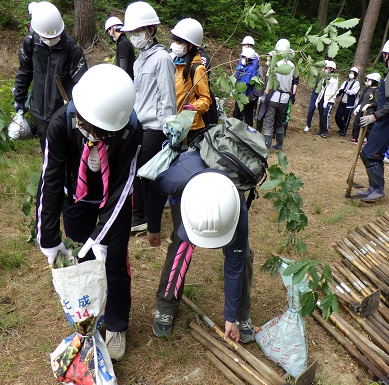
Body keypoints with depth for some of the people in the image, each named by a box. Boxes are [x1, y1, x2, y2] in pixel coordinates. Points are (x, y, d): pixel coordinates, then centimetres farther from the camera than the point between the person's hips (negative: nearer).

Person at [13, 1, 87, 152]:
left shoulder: (71, 48, -18)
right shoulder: (30, 43, -8)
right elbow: (24, 72, 6)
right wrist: (19, 99, 13)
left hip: (63, 111, -3)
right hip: (39, 109, 3)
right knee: (47, 147, 18)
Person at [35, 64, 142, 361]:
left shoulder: (131, 129, -32)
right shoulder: (63, 122, -30)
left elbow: (122, 186, -26)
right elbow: (51, 180, -23)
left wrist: (101, 237, -28)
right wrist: (49, 237, -21)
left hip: (115, 200, -1)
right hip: (77, 199, 1)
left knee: (114, 263, 3)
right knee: (81, 261, 10)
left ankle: (116, 327, 28)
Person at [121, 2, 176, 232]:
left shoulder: (161, 58, -10)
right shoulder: (140, 59, 16)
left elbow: (168, 97, -13)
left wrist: (166, 131, -15)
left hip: (154, 127, -8)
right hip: (139, 125, 8)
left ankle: (150, 220, 15)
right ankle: (138, 215, 24)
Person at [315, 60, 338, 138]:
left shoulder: (334, 78, -6)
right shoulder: (325, 77, 14)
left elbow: (333, 91, -10)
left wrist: (327, 100, -17)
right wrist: (318, 98, 10)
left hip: (329, 100, -6)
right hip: (322, 100, 6)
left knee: (325, 115, -14)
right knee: (321, 115, 5)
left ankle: (325, 132, -6)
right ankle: (321, 130, 13)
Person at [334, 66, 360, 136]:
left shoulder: (356, 83, 0)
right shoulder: (346, 82, 17)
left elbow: (354, 92, -13)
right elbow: (340, 90, 6)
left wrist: (345, 90, -14)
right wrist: (336, 94, -13)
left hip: (350, 103, -5)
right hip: (342, 102, 5)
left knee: (346, 118, -1)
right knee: (337, 116, 5)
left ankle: (343, 132, 12)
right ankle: (342, 128, 27)